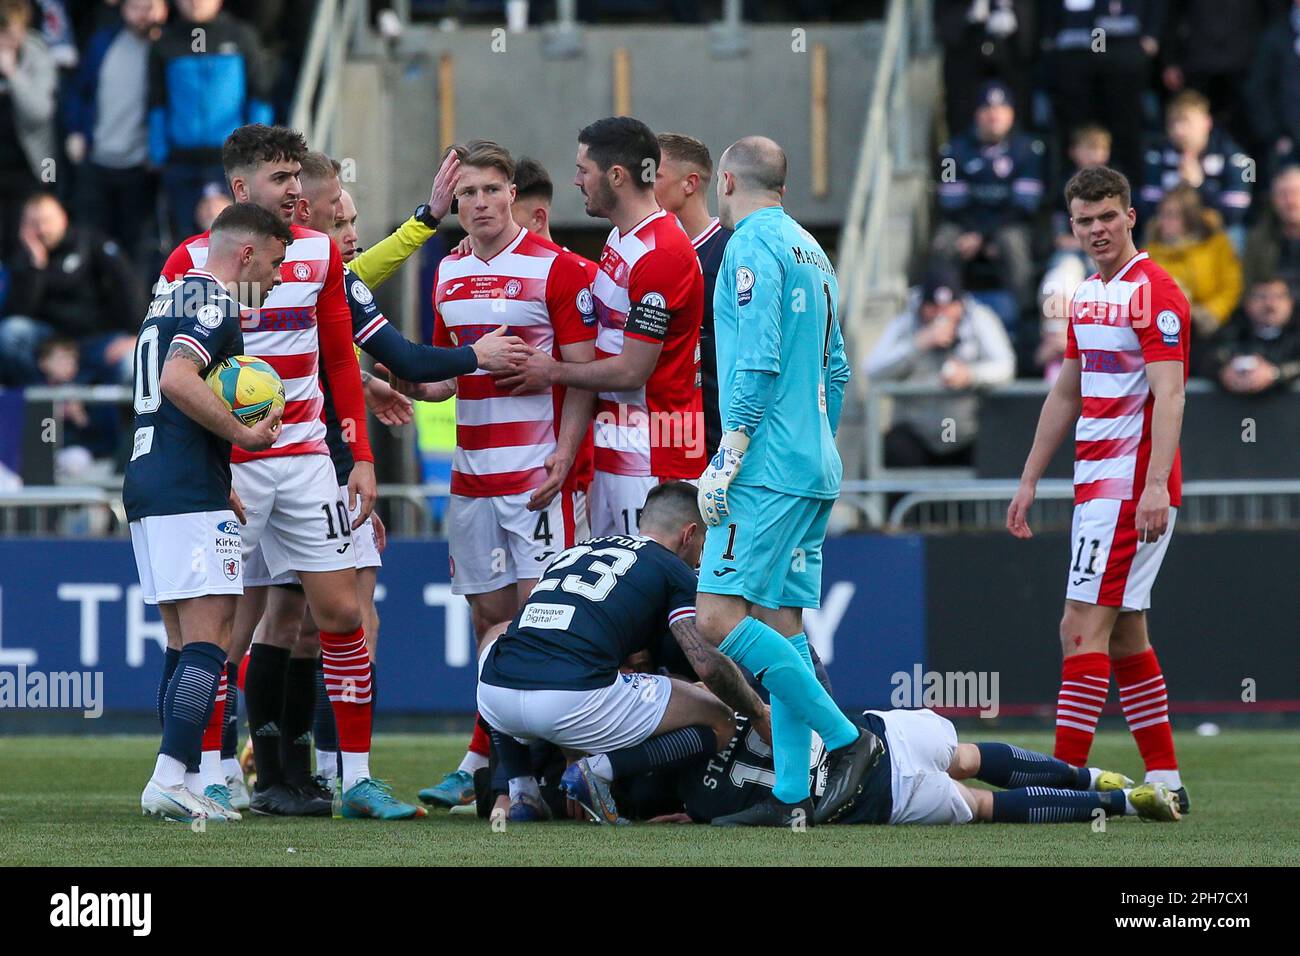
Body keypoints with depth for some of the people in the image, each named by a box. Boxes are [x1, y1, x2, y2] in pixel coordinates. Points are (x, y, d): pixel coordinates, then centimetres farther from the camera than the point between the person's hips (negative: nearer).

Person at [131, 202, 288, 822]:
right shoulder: (212, 300, -9)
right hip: (189, 495, -10)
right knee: (209, 641, -11)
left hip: (147, 487, 10)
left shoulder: (172, 297, 22)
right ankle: (170, 782, -19)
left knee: (189, 647, 12)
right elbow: (178, 378, -25)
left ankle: (171, 782, 8)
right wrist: (244, 435, -17)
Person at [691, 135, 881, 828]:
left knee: (720, 617, -13)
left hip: (768, 466, -9)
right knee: (783, 627, 6)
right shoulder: (811, 251, 19)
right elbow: (835, 372, 22)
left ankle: (846, 739, -15)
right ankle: (792, 794, 1)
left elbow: (758, 363, -17)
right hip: (815, 470, 9)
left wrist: (726, 460, -16)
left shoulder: (752, 246, -9)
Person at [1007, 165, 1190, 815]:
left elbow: (1169, 395, -20)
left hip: (1131, 487, -9)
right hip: (1095, 484, 9)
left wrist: (1156, 485, -29)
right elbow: (1065, 395, 23)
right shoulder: (1086, 297, 16)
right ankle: (1164, 780, 15)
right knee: (1125, 635, 10)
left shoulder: (1155, 293, -11)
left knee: (1084, 628, -13)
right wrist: (1030, 479, 22)